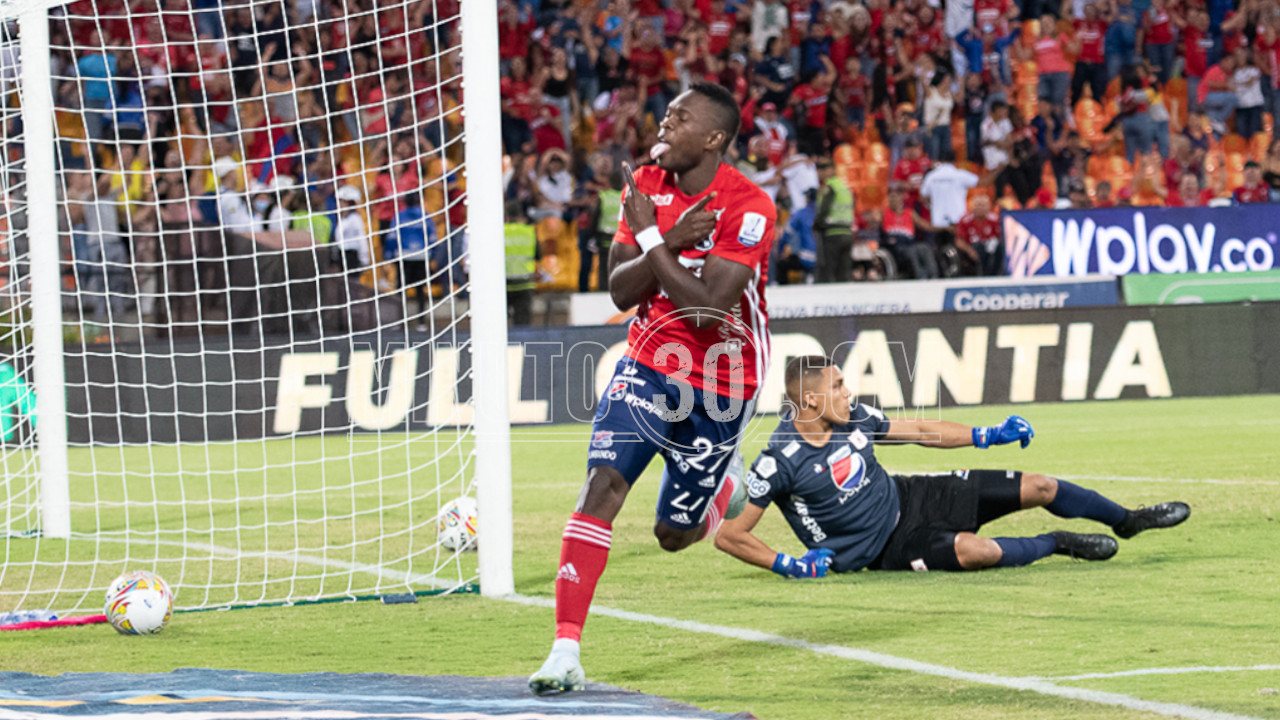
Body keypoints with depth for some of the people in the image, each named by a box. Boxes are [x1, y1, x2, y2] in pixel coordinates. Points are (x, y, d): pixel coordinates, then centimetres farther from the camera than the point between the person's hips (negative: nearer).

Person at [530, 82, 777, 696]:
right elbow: (620, 290, -6)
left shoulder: (748, 207, -20)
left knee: (674, 534, 9)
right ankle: (565, 652, -20)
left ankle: (726, 490, 47)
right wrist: (671, 242, -23)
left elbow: (706, 307, -28)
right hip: (649, 363, 3)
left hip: (718, 386, -3)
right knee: (602, 483, -18)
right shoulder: (646, 186, -2)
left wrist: (650, 237, -24)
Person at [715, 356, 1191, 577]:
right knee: (974, 549, -35)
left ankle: (1125, 520, 31)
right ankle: (1058, 544, -5)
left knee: (1038, 488, 5)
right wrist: (787, 565, -30)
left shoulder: (853, 419, -5)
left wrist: (989, 435, 9)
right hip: (886, 546, -7)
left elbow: (920, 432, 11)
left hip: (908, 498, 7)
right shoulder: (780, 462, -24)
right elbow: (728, 535, -22)